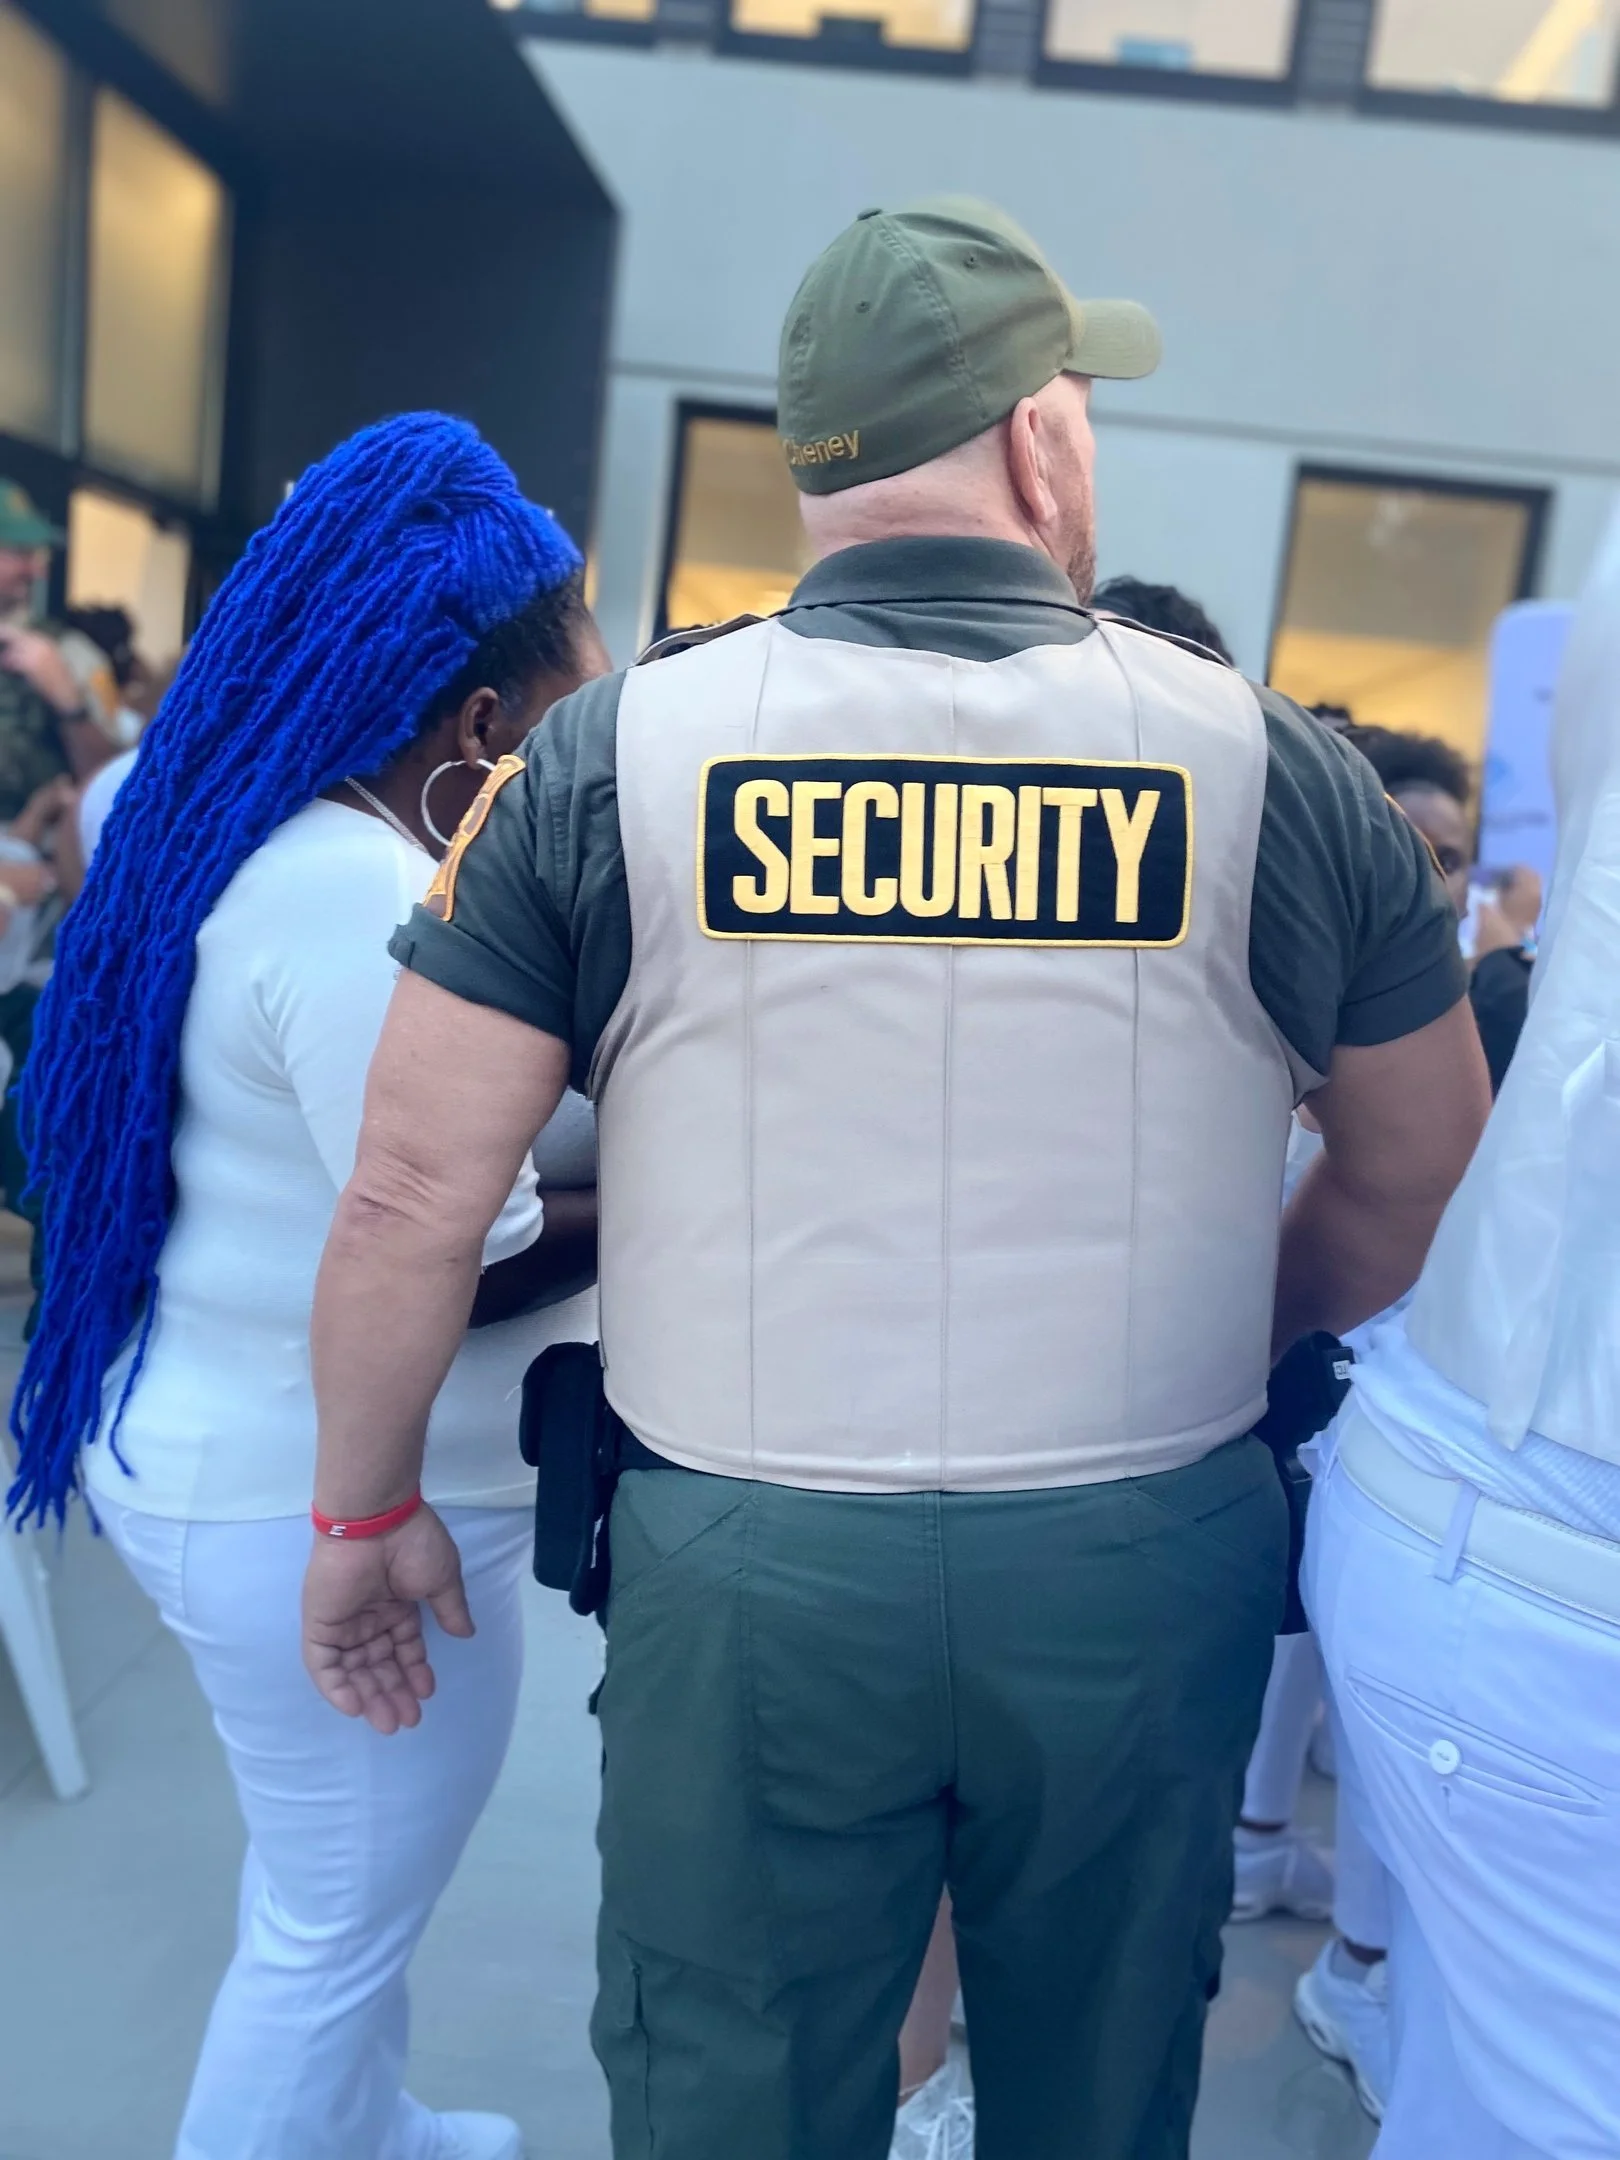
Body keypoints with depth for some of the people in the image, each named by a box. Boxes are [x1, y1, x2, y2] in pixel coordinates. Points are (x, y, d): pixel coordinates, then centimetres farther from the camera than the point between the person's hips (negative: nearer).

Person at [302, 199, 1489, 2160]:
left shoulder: (614, 753, -8)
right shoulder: (1270, 764, -5)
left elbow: (413, 1191, -7)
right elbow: (1417, 1184, 6)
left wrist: (368, 1508, 9)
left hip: (743, 1571, 0)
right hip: (1148, 1569, 2)